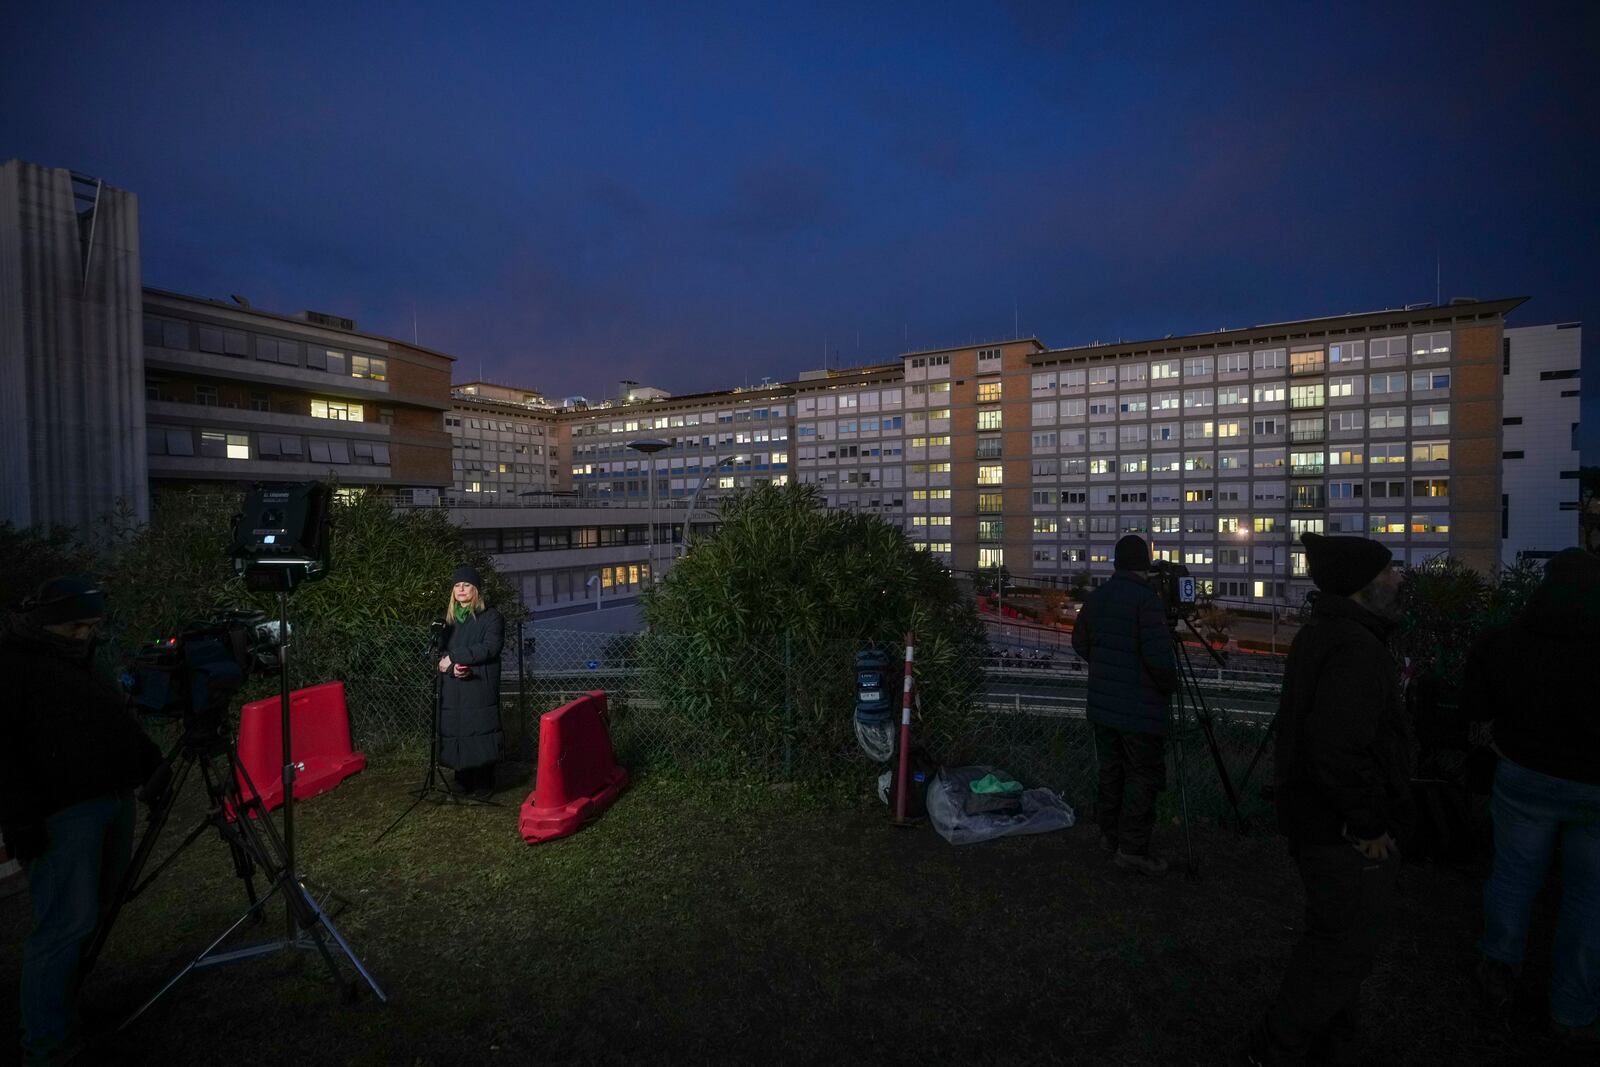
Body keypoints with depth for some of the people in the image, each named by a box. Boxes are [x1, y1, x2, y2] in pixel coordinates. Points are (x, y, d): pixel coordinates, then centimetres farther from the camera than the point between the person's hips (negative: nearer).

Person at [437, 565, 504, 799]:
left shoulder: (491, 617, -1)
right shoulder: (447, 617, 15)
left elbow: (489, 648, -13)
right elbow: (439, 649, 8)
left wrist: (454, 657, -14)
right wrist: (453, 667, -13)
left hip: (480, 687, -4)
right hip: (452, 688, 4)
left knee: (479, 733, -3)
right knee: (454, 732, 6)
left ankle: (483, 784, 9)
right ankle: (462, 782, 22)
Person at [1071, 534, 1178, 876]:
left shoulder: (1097, 596, 4)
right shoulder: (1146, 598, -19)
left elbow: (1080, 642, 13)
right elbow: (1158, 656, -23)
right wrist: (1169, 684, -5)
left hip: (1103, 705, 7)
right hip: (1141, 710, -7)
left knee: (1111, 770, 19)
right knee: (1144, 776, 5)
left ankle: (1110, 834, 30)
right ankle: (1133, 848, 10)